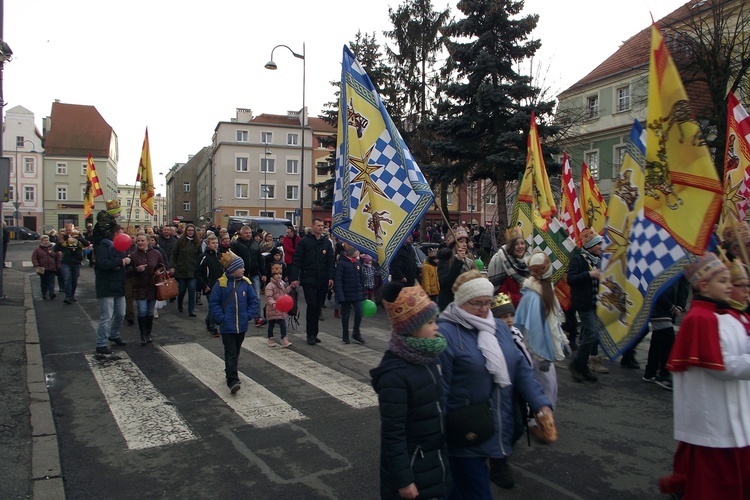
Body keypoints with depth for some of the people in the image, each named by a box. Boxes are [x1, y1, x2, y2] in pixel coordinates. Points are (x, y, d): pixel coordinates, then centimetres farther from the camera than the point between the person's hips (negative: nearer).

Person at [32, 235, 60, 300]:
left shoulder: (53, 248, 8)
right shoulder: (37, 249, 6)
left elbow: (58, 257, 10)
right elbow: (34, 258, 0)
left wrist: (58, 266, 3)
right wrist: (37, 266, -13)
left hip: (52, 269, -1)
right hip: (42, 269, 1)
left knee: (51, 282, -10)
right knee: (43, 283, 10)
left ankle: (51, 294, -20)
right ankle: (44, 295, 19)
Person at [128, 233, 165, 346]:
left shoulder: (155, 253, 2)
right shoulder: (133, 255, -2)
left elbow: (163, 266, 13)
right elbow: (128, 272, -2)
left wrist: (159, 271, -7)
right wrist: (137, 269, -20)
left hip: (152, 287, 2)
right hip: (140, 288, -2)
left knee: (150, 312, 11)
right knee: (142, 311, -8)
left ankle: (148, 334, 23)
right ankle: (143, 336, 3)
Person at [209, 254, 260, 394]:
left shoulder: (246, 283, 0)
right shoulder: (221, 284, -9)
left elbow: (254, 301, 5)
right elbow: (213, 303, -5)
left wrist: (248, 315, -6)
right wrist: (220, 318, -12)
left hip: (242, 326, 4)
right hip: (227, 326, -4)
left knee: (236, 352, 19)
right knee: (230, 353, -6)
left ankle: (230, 372, 38)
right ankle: (232, 381, -7)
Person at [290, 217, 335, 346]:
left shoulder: (327, 242, 10)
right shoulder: (304, 241, -2)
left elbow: (330, 261, 8)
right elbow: (296, 261, -5)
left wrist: (330, 277, -3)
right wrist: (295, 278, -13)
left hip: (322, 281, 4)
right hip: (308, 279, -4)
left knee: (318, 306, 8)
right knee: (312, 305, -10)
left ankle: (314, 333, 18)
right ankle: (311, 334, 0)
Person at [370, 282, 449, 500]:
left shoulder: (425, 357, -1)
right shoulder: (395, 374, -26)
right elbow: (393, 434, -22)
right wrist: (403, 480, -18)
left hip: (434, 458, 8)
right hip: (410, 463, -8)